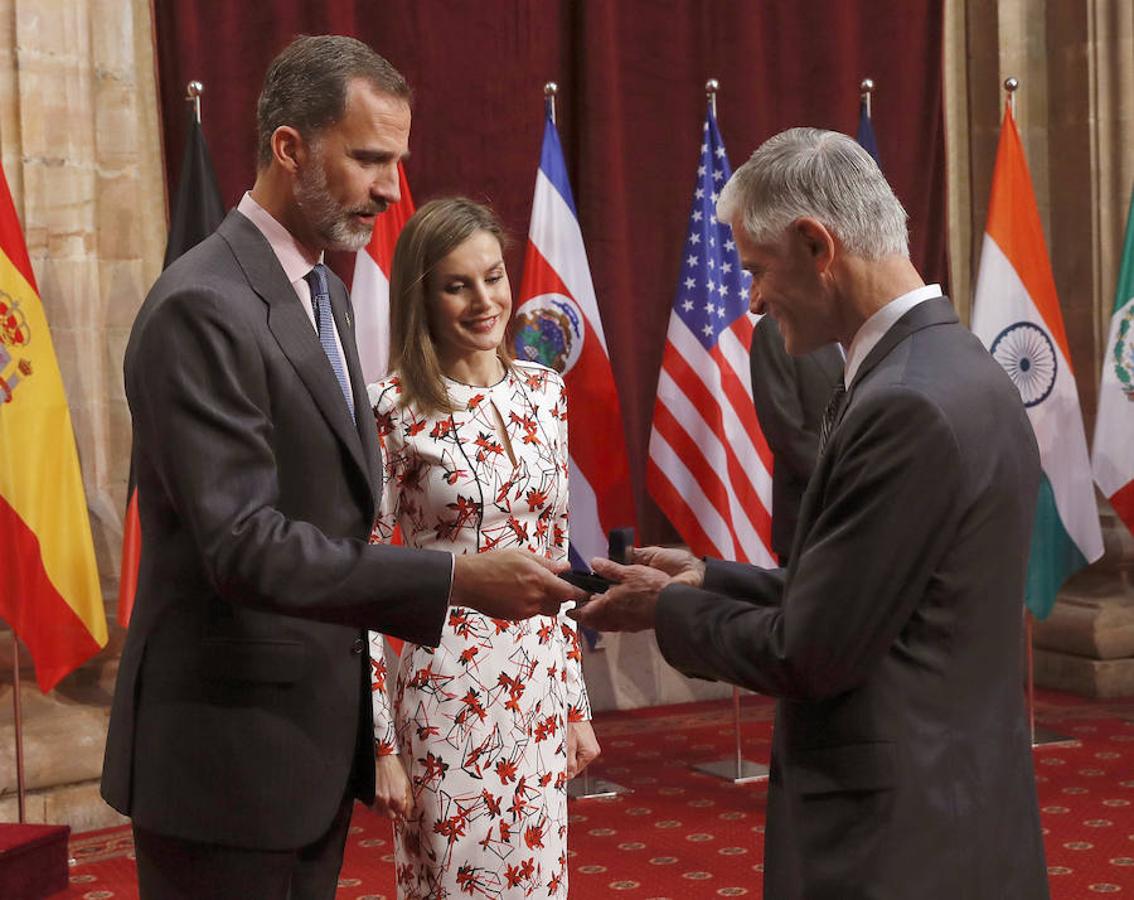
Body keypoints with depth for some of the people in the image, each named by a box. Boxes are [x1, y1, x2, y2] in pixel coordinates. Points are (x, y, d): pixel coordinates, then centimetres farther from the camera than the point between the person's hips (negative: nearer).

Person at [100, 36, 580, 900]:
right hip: (229, 753, -9)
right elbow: (244, 544, -25)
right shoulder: (203, 309, -18)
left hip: (317, 742, 9)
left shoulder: (325, 294, 12)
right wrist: (460, 580, -28)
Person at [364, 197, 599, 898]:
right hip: (446, 695, -5)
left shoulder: (544, 392, 5)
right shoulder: (394, 411, -11)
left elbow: (556, 555, 12)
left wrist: (577, 705, 12)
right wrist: (381, 743, -11)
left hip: (540, 689, 5)